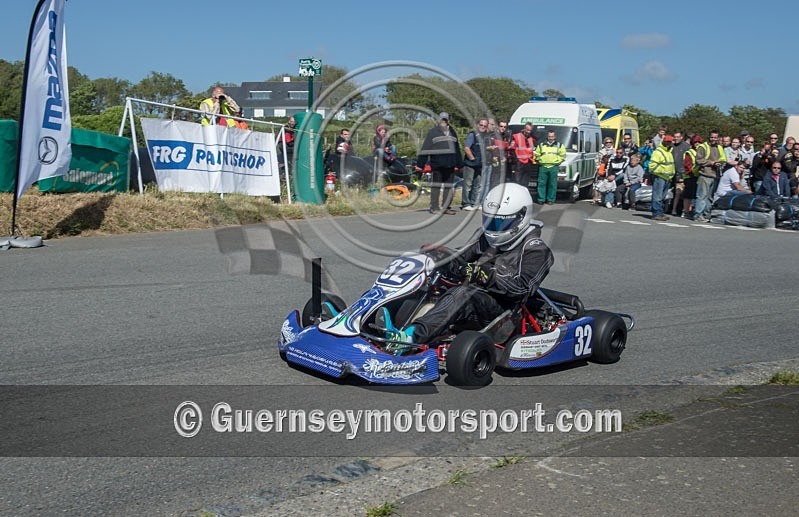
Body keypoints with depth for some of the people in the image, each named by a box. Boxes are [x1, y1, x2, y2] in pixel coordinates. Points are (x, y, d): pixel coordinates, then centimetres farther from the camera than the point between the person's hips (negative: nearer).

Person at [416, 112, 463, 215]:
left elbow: (457, 148, 22)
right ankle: (434, 207, 6)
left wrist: (459, 163, 19)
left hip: (450, 164, 5)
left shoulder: (452, 132, 16)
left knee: (448, 186, 7)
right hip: (437, 164, -5)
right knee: (436, 185, 1)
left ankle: (446, 207, 13)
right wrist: (420, 164, -10)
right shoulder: (433, 132, -1)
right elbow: (425, 148, -5)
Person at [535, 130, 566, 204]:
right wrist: (540, 161, 6)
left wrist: (557, 162, 2)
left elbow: (563, 155, 11)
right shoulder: (541, 145, 14)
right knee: (541, 184, -2)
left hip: (553, 167, -1)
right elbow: (537, 154, 17)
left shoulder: (559, 145, 12)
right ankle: (541, 199, 3)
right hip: (543, 167, 1)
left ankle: (550, 200, 4)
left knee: (552, 184, -1)